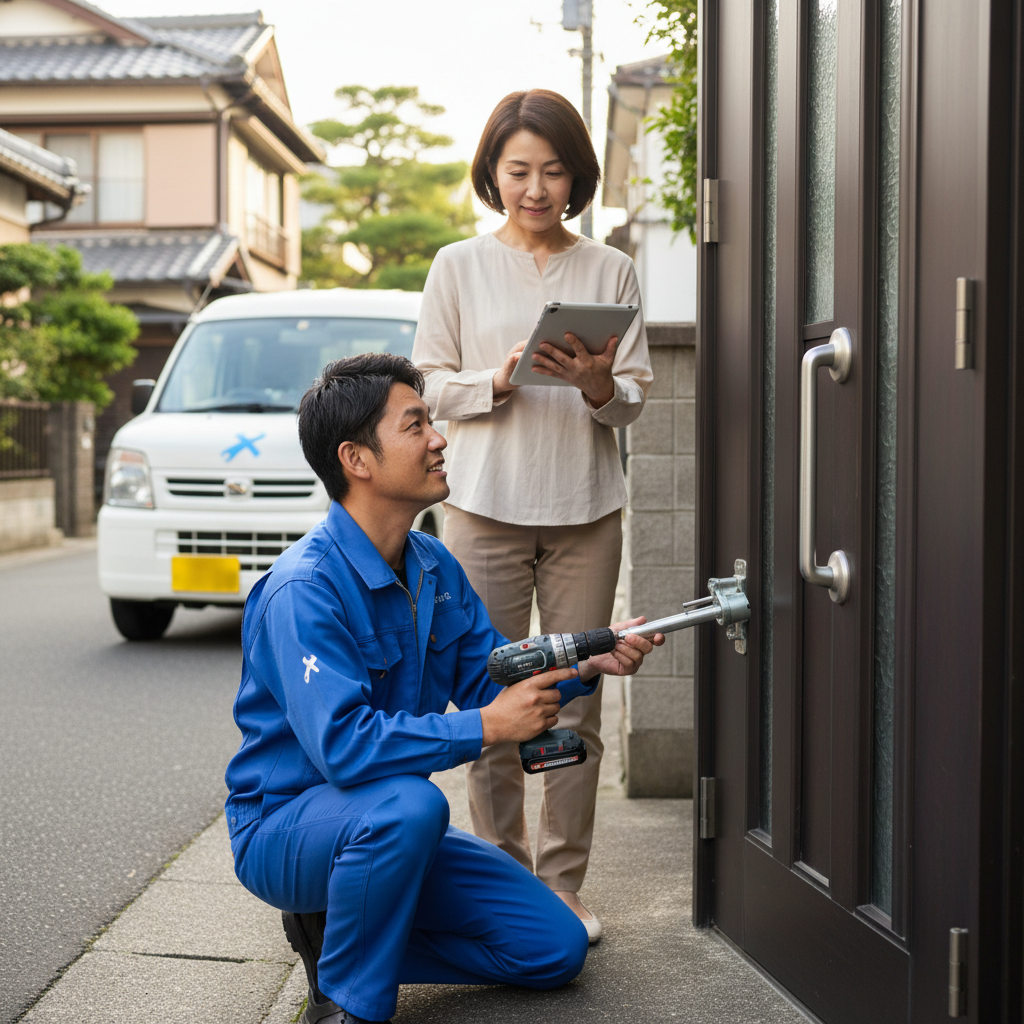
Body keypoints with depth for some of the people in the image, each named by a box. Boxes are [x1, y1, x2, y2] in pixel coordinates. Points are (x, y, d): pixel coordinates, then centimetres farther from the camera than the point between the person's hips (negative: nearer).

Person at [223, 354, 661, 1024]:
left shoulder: (435, 568, 3)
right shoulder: (303, 591, -24)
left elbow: (496, 680, 4)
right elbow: (343, 746, -34)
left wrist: (585, 665, -13)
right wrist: (485, 728, -31)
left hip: (384, 827, 8)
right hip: (282, 826, -8)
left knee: (557, 948, 2)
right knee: (408, 804, -40)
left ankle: (337, 929, 12)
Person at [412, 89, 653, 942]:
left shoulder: (609, 269, 8)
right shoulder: (459, 266, 7)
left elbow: (637, 393, 7)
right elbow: (428, 385, 5)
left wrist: (597, 385, -15)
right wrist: (499, 380, -13)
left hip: (585, 511, 1)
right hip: (487, 508, -1)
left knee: (576, 706, 2)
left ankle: (564, 884, 13)